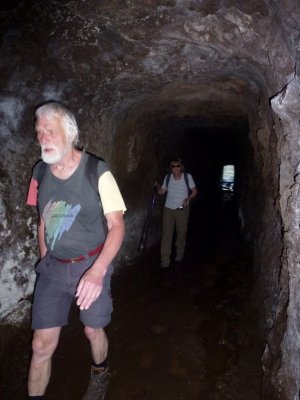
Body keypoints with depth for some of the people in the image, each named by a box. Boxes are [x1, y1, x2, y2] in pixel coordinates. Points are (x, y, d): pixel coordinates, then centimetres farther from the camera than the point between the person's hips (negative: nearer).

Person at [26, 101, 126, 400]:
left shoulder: (97, 172, -17)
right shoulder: (40, 172, -2)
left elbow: (116, 225, -17)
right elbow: (43, 222, 10)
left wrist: (97, 271, -30)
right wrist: (44, 261, 11)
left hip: (91, 265, -3)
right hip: (53, 267, 3)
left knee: (93, 330, 16)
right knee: (42, 344, 5)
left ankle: (99, 373, 48)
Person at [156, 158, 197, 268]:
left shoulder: (187, 177, -6)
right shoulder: (167, 177, 1)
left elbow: (194, 191, -1)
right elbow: (162, 191, 9)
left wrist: (188, 198, -19)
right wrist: (157, 186, -12)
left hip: (182, 209, -1)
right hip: (168, 209, 1)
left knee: (181, 232, 12)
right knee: (166, 234, -5)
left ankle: (179, 255, 35)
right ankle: (165, 261, -1)